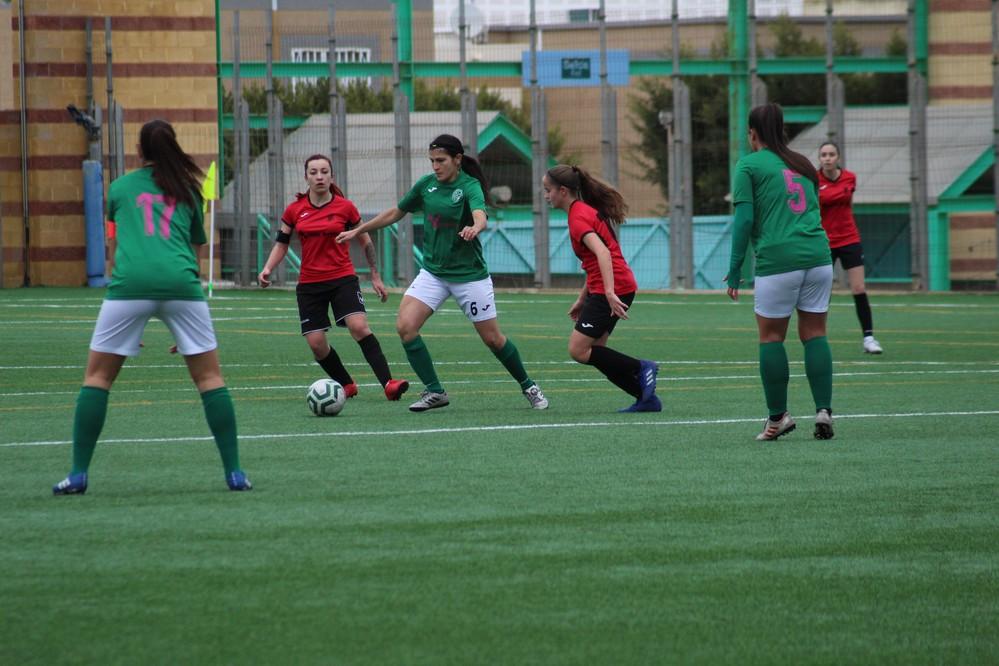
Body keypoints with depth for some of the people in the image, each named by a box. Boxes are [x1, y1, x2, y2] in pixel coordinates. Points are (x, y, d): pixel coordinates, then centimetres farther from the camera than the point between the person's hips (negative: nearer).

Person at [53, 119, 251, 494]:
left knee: (97, 376, 9)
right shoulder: (188, 191, 21)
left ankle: (78, 474, 2)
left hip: (130, 281, -1)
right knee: (210, 377, 9)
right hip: (180, 281, 1)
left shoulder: (120, 188, 20)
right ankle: (234, 473, 4)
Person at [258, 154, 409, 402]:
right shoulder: (295, 210, 3)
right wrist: (267, 269, -5)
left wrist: (376, 277, 11)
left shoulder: (345, 207, -2)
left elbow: (365, 242, 8)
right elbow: (281, 243, 11)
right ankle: (346, 385, 19)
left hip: (343, 278, -3)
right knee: (316, 343, -4)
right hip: (309, 284, 3)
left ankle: (388, 383, -28)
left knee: (359, 326, -24)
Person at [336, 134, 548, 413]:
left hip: (468, 274, -5)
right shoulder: (427, 184, 1)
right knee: (405, 326, -15)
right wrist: (358, 231, 18)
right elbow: (396, 212, 15)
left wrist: (474, 228, -58)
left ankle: (528, 387, 26)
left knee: (492, 338, 3)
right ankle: (434, 392, -6)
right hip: (433, 272, 5)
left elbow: (480, 217, -35)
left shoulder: (470, 186, -14)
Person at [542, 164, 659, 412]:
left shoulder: (579, 218, -13)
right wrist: (583, 299, 25)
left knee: (578, 351, -9)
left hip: (613, 288, -10)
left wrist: (610, 293, -35)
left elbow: (602, 253, -27)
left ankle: (641, 368, -6)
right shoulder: (586, 210, 18)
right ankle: (646, 398, 8)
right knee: (593, 352, 9)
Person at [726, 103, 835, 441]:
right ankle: (823, 411, -2)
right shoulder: (803, 164, 19)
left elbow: (745, 218, -5)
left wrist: (734, 269, -3)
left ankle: (778, 416, 7)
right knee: (814, 334, 7)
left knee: (771, 338, 5)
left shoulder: (749, 166, 2)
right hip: (817, 255, 5)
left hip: (777, 260, -5)